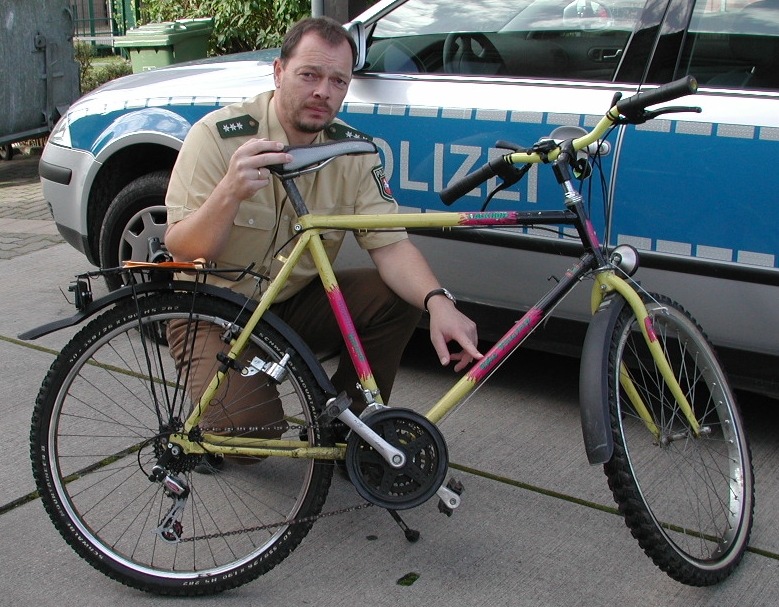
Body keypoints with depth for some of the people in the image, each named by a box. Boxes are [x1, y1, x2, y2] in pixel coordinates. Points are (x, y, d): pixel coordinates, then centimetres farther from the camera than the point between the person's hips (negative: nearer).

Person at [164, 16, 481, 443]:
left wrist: (438, 301, -35)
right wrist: (230, 192, -44)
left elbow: (390, 244, -15)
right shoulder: (218, 135, -18)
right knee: (247, 434, -24)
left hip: (296, 304, 4)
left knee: (399, 296, -18)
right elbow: (182, 251, -23)